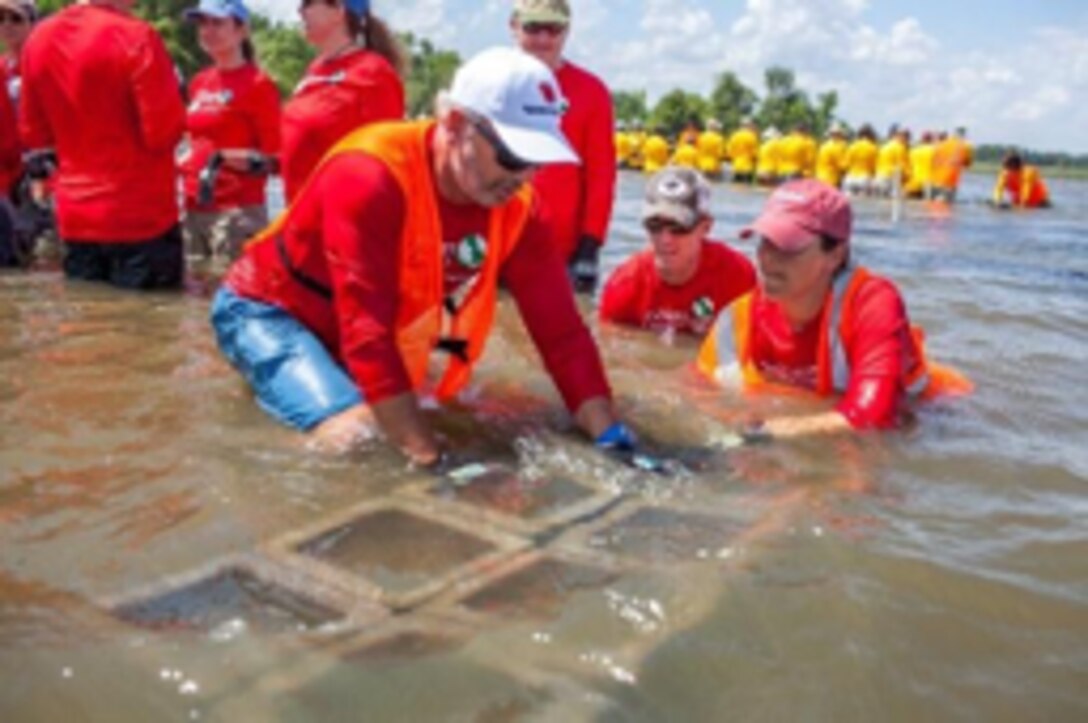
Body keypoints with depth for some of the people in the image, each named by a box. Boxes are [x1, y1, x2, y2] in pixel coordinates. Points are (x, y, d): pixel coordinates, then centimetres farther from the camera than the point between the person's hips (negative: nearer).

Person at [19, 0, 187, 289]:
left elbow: (33, 134, 11)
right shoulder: (135, 37, -15)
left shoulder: (38, 38, 6)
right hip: (141, 217, -6)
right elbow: (165, 132, -17)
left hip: (75, 219, 6)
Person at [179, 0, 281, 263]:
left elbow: (274, 158, -10)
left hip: (237, 211, -7)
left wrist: (225, 159, -22)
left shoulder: (258, 84, -7)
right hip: (192, 209, 8)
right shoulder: (199, 82, 14)